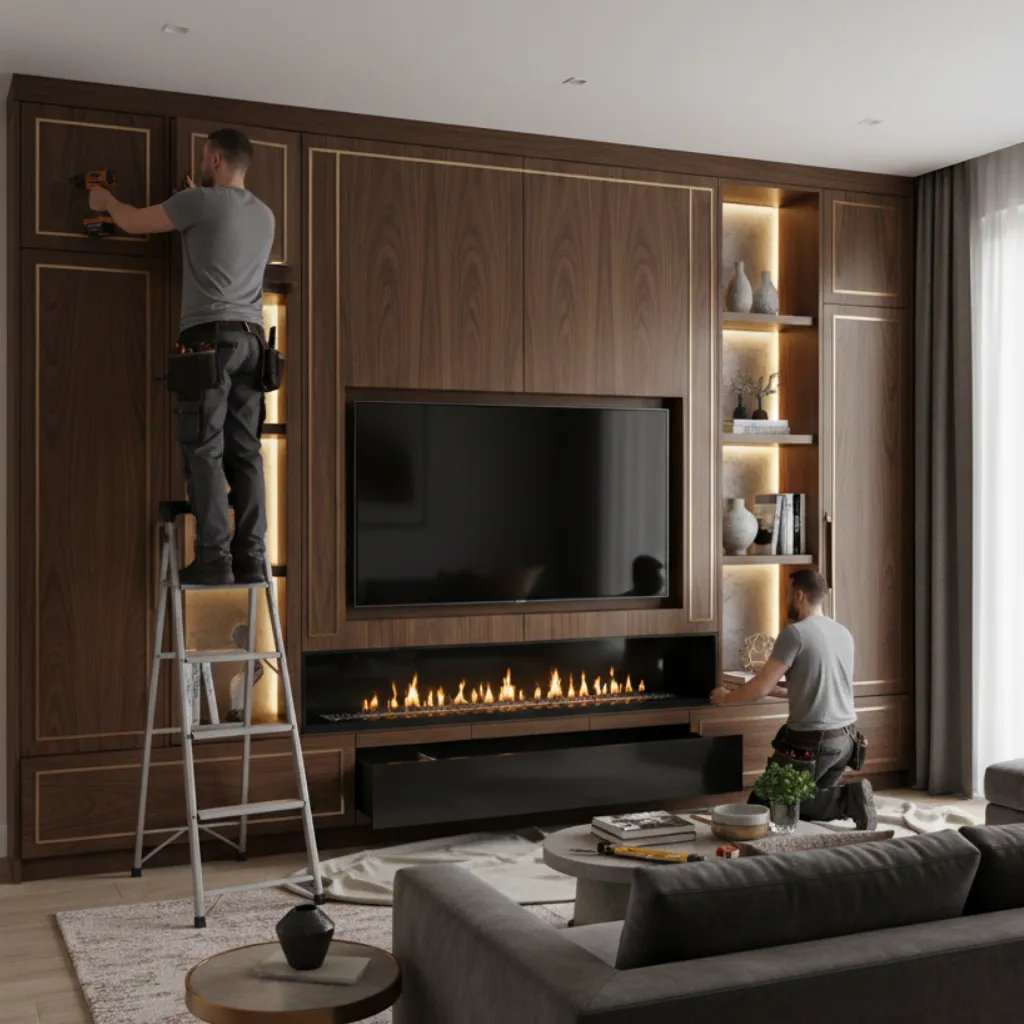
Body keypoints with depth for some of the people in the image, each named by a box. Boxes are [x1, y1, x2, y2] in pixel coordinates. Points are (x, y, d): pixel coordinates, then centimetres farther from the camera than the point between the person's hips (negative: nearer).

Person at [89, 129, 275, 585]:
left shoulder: (202, 201, -2)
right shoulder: (265, 215, 18)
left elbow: (135, 223, 9)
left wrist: (106, 200, 28)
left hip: (210, 335, -6)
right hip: (251, 339, 6)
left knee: (204, 451, -7)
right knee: (244, 453, 4)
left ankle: (214, 559, -11)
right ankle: (251, 559, 0)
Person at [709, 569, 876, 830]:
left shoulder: (795, 633, -14)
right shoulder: (844, 633, 9)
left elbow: (760, 688, -14)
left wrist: (725, 697, 4)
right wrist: (778, 689, 28)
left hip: (811, 742, -8)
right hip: (847, 737, 8)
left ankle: (844, 801, -12)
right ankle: (848, 798, -5)